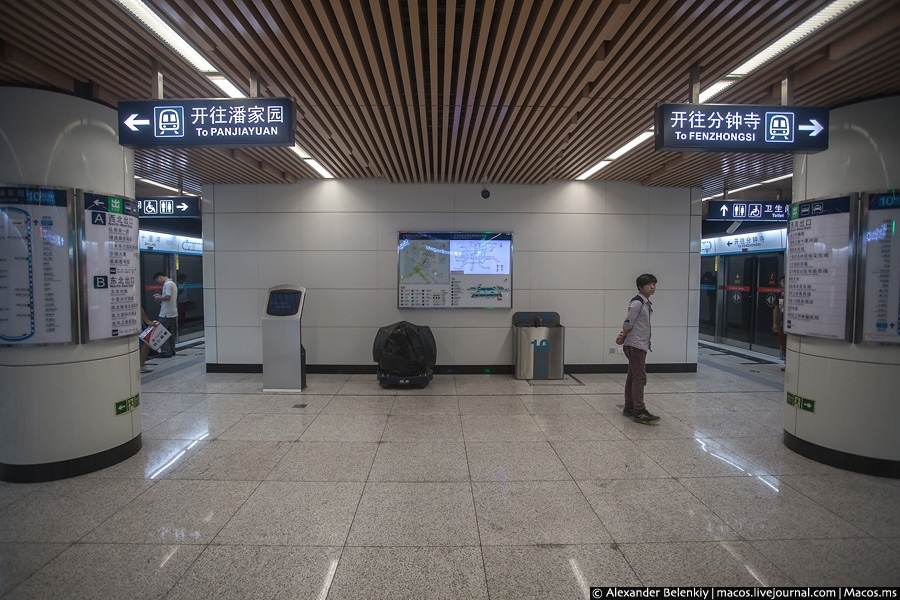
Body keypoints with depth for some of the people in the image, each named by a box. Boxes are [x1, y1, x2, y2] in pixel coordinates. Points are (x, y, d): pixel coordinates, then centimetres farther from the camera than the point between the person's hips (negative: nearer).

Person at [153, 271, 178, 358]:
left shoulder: (167, 284, -14)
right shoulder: (173, 283, 16)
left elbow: (167, 297, -23)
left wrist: (159, 297, -7)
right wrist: (160, 296, 13)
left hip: (166, 314, -10)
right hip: (173, 313, 10)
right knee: (171, 332, 14)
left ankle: (166, 351, -3)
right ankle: (171, 350, 19)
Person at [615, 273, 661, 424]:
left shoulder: (647, 303, 14)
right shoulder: (637, 303, -16)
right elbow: (628, 323, -15)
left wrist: (623, 336, 4)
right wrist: (623, 336, 0)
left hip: (641, 345, 10)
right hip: (636, 345, -10)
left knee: (633, 377, 14)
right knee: (640, 378, -10)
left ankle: (629, 408, 23)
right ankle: (639, 412, -8)